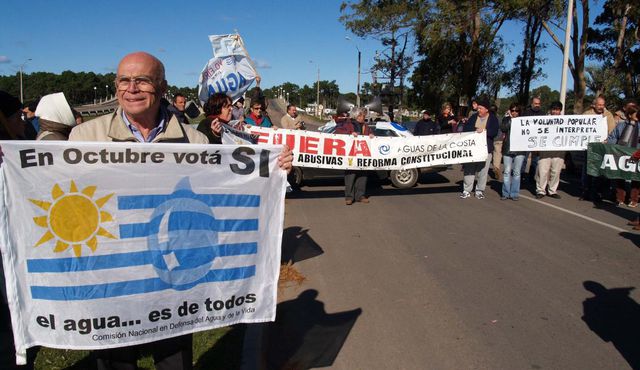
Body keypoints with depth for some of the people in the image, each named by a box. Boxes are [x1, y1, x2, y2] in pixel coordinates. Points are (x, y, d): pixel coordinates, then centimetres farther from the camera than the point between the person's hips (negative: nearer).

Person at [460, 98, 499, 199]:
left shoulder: (493, 118, 2)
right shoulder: (473, 117, 9)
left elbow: (495, 132, -10)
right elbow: (465, 129, 2)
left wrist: (484, 130, -24)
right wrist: (474, 130, -15)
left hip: (486, 148, -2)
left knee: (483, 170, 3)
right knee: (469, 169, 2)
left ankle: (480, 190, 14)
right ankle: (467, 190, 8)